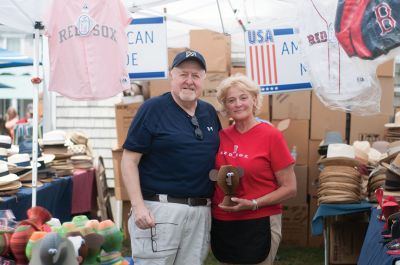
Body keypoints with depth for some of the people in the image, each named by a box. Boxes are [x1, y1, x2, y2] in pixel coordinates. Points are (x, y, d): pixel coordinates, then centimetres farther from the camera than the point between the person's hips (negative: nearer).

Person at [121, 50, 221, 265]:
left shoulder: (210, 113, 13)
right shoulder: (153, 108, -4)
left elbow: (218, 157, 23)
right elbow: (129, 160, -7)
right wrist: (138, 206, -17)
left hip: (201, 212, 6)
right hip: (160, 209, -5)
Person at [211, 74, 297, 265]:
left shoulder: (271, 135, -9)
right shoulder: (221, 136, 3)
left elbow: (289, 188, -8)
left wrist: (253, 204, -18)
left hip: (258, 226, -5)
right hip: (222, 225, 5)